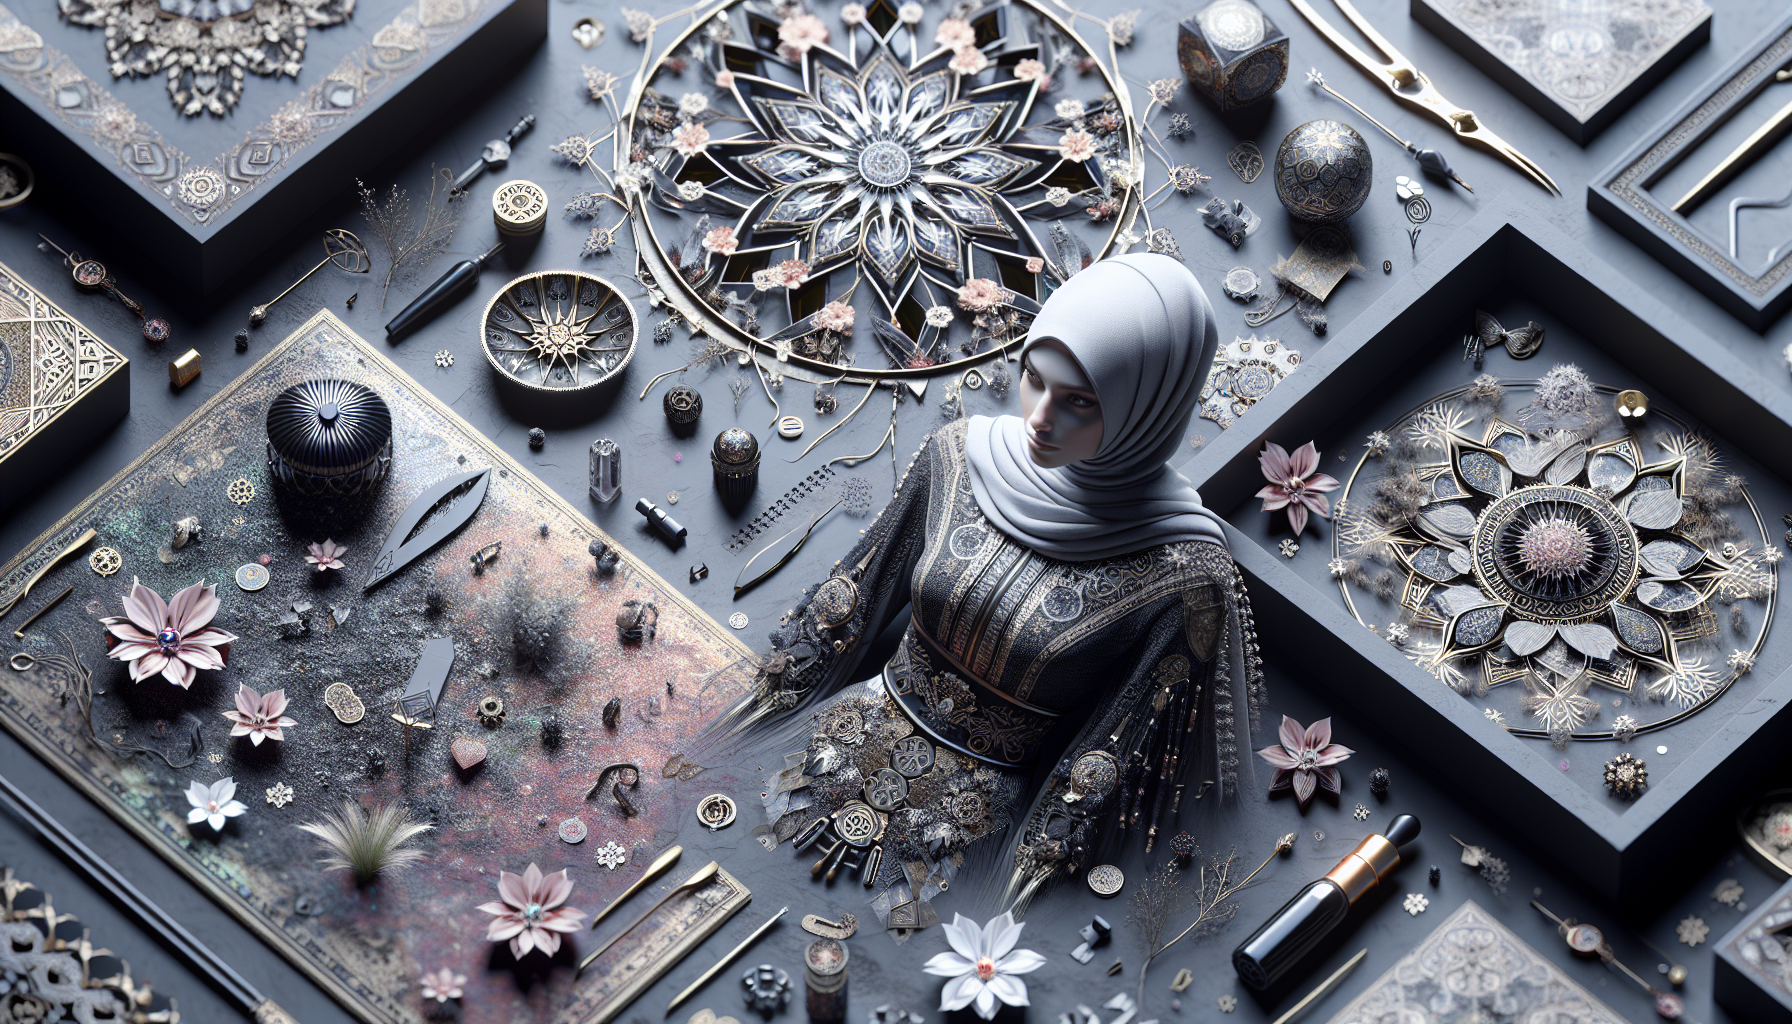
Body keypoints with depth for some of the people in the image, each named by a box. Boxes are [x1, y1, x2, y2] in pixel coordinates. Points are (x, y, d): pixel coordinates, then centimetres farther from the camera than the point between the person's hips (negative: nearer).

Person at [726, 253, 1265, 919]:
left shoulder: (1182, 576, -24)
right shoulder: (960, 454, -11)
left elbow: (1117, 746, -14)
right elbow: (865, 583, 6)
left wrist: (1042, 862, -9)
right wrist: (781, 687, 13)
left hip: (970, 808, -4)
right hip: (863, 730, 4)